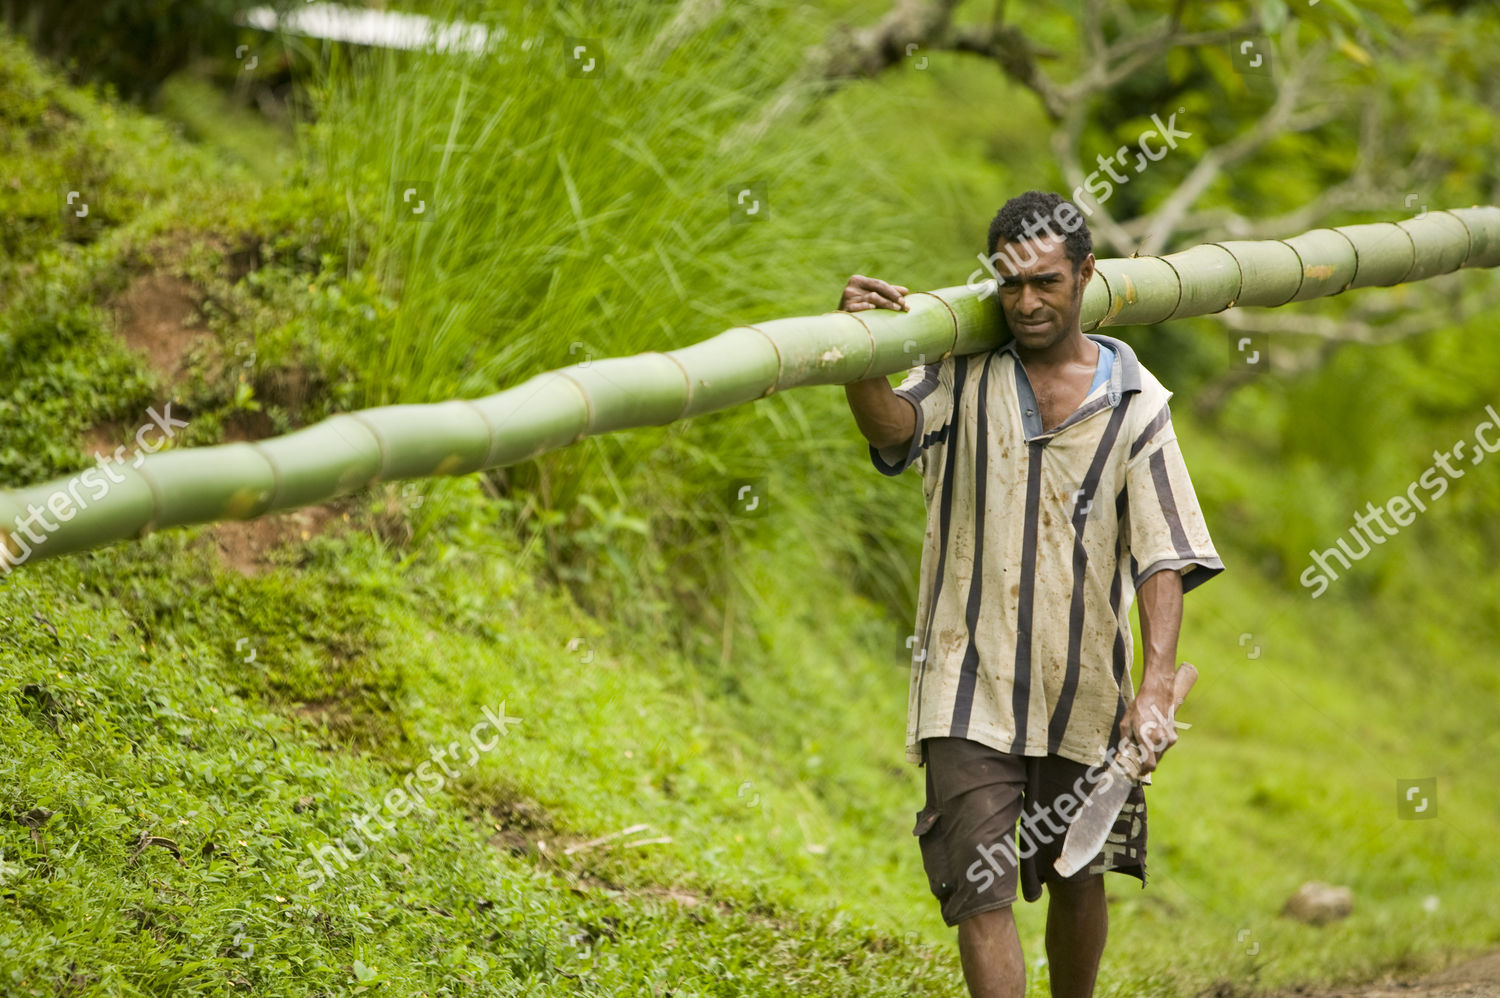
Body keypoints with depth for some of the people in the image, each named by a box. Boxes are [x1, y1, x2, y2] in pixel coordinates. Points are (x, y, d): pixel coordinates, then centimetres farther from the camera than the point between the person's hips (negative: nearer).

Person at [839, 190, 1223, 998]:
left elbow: (1164, 558, -6)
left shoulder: (1135, 404, 0)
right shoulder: (962, 376, 0)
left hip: (1083, 690, 2)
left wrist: (1156, 687, -19)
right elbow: (895, 426, -21)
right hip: (971, 687, -2)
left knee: (1079, 882, 17)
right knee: (982, 892, -11)